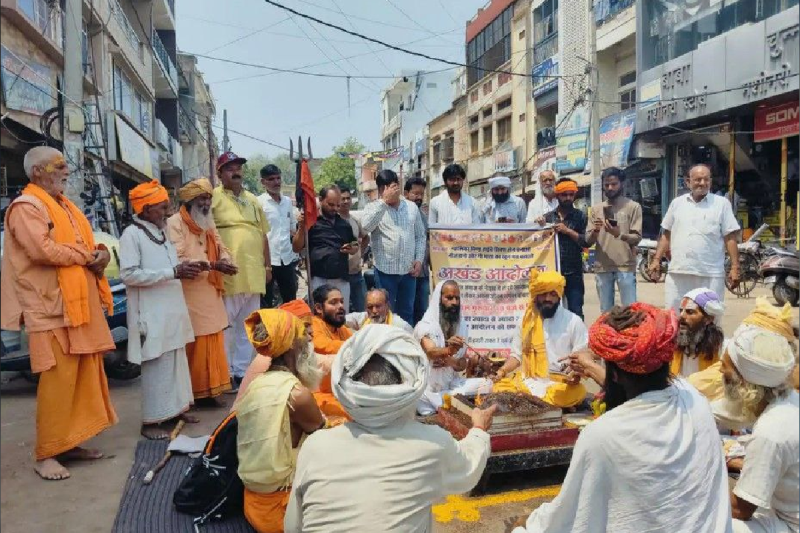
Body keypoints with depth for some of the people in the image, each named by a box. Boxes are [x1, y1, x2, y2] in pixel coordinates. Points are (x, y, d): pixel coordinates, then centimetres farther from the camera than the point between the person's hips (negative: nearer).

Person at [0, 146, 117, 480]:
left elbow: (83, 246, 22)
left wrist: (96, 257, -2)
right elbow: (43, 250, -22)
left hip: (80, 304, 9)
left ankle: (69, 443, 21)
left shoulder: (63, 205, 20)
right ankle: (45, 453, 5)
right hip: (52, 308, -9)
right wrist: (88, 256, -11)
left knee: (83, 377, 10)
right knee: (57, 381, -6)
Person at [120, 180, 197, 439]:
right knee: (156, 366, -4)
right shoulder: (132, 234, -11)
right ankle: (151, 420, 6)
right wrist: (173, 273, -23)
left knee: (175, 362, 14)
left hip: (171, 309, 8)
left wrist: (184, 268, 2)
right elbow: (129, 274, -20)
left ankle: (173, 409, 26)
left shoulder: (161, 232, 14)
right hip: (152, 313, -8)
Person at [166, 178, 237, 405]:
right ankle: (193, 393, 8)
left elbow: (221, 248, 13)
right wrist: (213, 265, -23)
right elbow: (178, 260, -20)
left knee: (212, 342, 9)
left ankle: (209, 389, 18)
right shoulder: (174, 224, -11)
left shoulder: (209, 222, 15)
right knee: (193, 345, -3)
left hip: (210, 293, 7)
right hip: (188, 295, -7)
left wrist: (226, 261, -11)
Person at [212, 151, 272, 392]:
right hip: (227, 274, -6)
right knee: (226, 325, 1)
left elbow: (263, 235, 20)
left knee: (247, 326, 13)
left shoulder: (253, 199, 17)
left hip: (254, 274, 6)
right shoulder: (214, 197, -3)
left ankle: (242, 370, 24)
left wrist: (267, 266, 17)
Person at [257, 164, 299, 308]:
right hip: (267, 259, -5)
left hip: (288, 258, 5)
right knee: (266, 303, 4)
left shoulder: (288, 201, 11)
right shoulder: (258, 202, -6)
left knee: (291, 301, 14)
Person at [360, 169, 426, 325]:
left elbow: (420, 236, 12)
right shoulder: (373, 207, -1)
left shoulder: (412, 207, 9)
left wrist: (419, 260, 1)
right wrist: (384, 201, -21)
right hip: (385, 270, -3)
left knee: (407, 312, 15)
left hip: (409, 270, 3)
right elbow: (367, 226, -22)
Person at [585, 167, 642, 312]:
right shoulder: (596, 210, 12)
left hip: (625, 267, -3)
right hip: (602, 267, 3)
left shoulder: (633, 207, 2)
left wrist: (619, 234, -25)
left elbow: (636, 238, -6)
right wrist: (594, 231, -14)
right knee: (605, 312, 10)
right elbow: (588, 241, 8)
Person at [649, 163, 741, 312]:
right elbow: (666, 235, 15)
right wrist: (656, 259, 7)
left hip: (711, 275, -2)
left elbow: (730, 238, 1)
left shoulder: (721, 203, 3)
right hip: (677, 273, 2)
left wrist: (735, 267, -5)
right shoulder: (677, 203, 11)